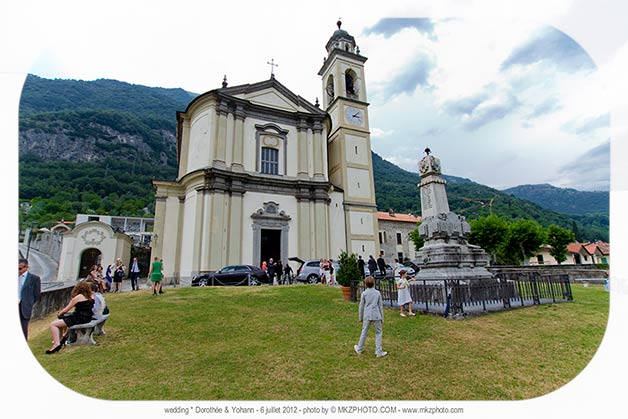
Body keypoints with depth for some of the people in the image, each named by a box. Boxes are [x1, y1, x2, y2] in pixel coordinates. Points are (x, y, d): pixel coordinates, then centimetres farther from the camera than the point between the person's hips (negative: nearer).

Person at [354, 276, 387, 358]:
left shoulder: (364, 293, -3)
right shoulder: (378, 293, 0)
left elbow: (361, 306, 1)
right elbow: (381, 306, 4)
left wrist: (360, 317, 11)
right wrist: (382, 318, 12)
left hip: (367, 316, 0)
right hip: (376, 316, 0)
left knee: (364, 332, 11)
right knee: (378, 333, 11)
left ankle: (359, 349, 25)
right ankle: (379, 352, 11)